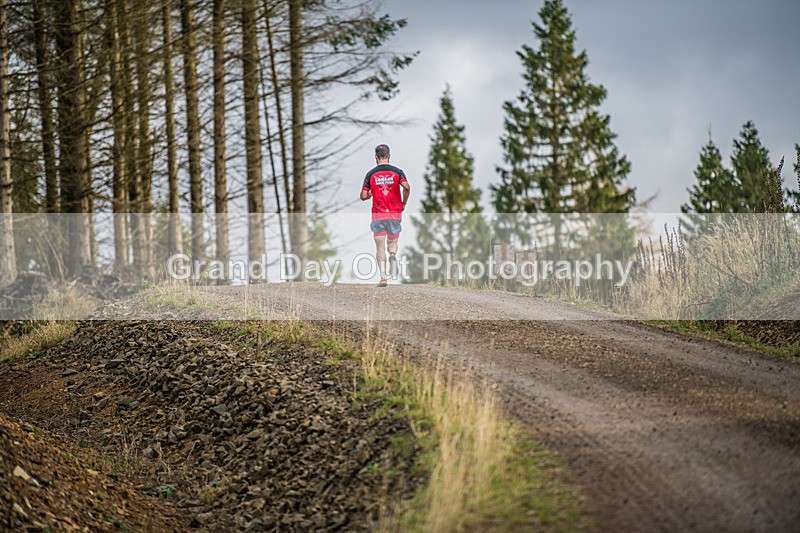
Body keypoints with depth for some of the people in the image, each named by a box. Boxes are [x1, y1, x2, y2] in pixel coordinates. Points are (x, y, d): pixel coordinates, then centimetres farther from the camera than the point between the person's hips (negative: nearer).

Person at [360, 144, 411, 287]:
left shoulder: (371, 174, 0)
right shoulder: (397, 171, 0)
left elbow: (363, 196, -3)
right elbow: (406, 187, -17)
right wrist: (404, 203, -1)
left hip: (378, 214, -1)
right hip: (395, 213, 1)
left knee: (380, 247, 3)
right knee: (393, 241, 19)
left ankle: (384, 277, -10)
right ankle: (393, 254, -16)